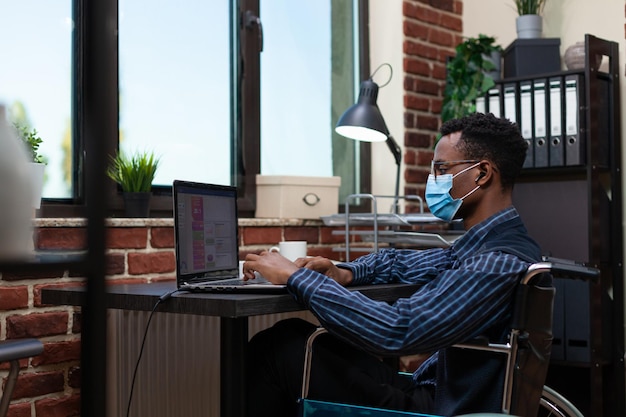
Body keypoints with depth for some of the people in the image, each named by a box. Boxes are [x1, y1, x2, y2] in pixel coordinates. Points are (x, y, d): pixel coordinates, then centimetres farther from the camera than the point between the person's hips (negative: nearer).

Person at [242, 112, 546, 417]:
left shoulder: (499, 263, -24)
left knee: (279, 347, -10)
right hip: (435, 392, 9)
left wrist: (296, 276, -22)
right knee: (295, 336, 8)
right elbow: (398, 261, 21)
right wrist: (343, 273, -1)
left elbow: (397, 330, -31)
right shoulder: (484, 246, 8)